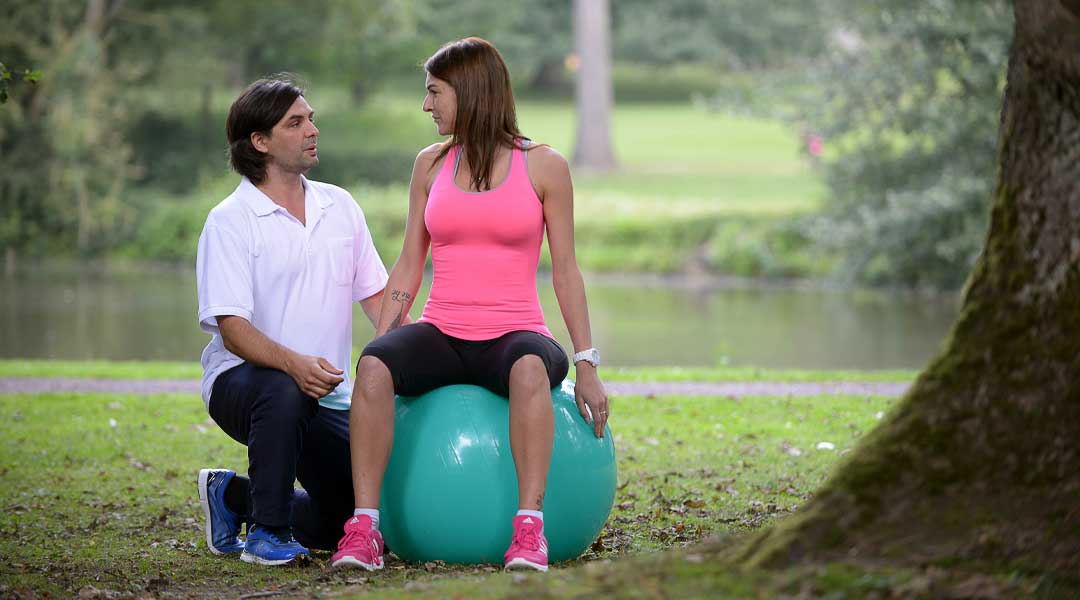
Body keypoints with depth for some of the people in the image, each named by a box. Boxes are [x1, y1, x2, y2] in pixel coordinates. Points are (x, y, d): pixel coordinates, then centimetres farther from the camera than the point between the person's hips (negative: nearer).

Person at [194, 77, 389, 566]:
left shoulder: (340, 206, 7)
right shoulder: (230, 221, -11)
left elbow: (376, 295, 11)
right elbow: (232, 327, -20)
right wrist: (292, 363, -39)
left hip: (326, 396, 6)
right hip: (240, 379, -6)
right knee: (284, 391, -40)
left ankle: (234, 496, 22)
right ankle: (267, 533, -21)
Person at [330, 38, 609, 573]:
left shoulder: (543, 167, 2)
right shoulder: (431, 165, 12)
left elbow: (565, 270, 2)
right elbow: (408, 265, 15)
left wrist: (587, 365, -3)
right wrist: (381, 340, 3)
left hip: (514, 334, -3)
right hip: (442, 333, 3)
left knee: (530, 368, -41)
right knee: (375, 365, -32)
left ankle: (529, 529, -44)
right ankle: (363, 529, -34)